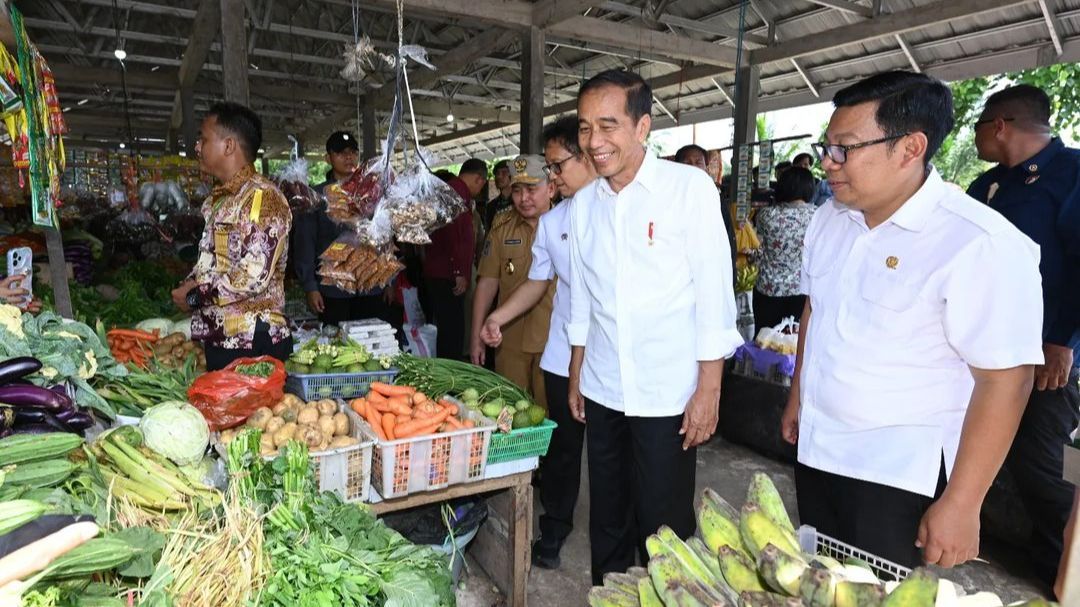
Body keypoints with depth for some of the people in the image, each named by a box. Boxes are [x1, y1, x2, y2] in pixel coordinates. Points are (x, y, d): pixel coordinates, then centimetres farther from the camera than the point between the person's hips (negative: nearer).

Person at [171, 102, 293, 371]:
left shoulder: (262, 197, -15)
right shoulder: (219, 200, 15)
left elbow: (253, 277, -23)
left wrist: (194, 297, -11)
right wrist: (191, 283, 4)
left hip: (252, 343, -9)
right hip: (218, 341, 9)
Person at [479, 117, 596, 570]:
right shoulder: (551, 221, 10)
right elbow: (537, 282, 16)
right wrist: (498, 317, 4)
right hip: (563, 357, 4)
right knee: (561, 446, 13)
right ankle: (553, 531, 33)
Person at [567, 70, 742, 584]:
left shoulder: (690, 188, -9)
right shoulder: (584, 203, 6)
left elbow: (714, 290, -9)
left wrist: (709, 389, -11)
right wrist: (576, 376, 15)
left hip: (668, 395, -4)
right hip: (603, 392, 5)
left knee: (663, 527, 6)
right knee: (607, 522, 16)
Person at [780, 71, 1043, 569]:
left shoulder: (981, 246, -20)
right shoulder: (829, 218, 2)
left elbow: (1004, 381, -19)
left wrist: (960, 505, -18)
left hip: (903, 477, -6)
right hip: (816, 453, 7)